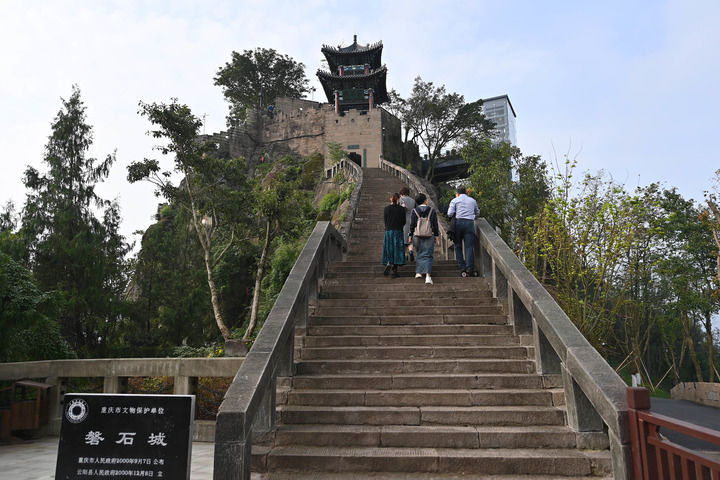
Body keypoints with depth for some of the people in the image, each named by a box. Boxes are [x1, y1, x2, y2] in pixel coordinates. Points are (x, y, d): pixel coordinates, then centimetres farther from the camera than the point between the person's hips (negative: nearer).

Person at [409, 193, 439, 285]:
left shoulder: (414, 211, -1)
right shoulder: (432, 210, 0)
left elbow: (412, 225, -1)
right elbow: (435, 224, 2)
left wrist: (410, 236, 7)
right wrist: (436, 235, 9)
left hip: (417, 236, 1)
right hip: (429, 236, -1)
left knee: (419, 254, 20)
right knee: (427, 255, -1)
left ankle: (418, 272, 19)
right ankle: (428, 275, -15)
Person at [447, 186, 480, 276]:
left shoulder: (455, 200, 10)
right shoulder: (472, 200, 19)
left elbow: (450, 214, -1)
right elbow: (477, 213, 29)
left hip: (458, 222, -1)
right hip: (470, 223, 1)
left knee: (458, 247, 8)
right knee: (469, 247, -3)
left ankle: (462, 269, 1)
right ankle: (470, 270, -10)